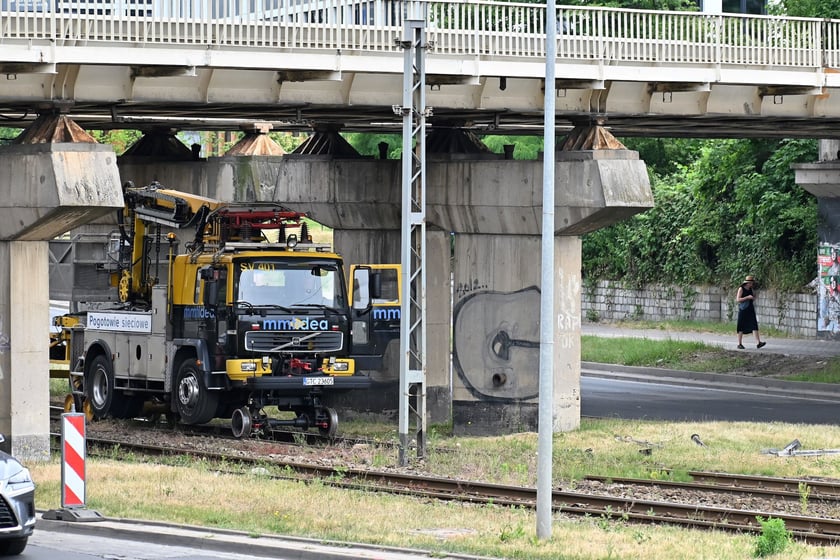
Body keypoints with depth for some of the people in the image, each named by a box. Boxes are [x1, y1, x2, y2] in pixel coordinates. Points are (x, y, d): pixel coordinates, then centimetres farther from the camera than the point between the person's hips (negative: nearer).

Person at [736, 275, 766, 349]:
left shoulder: (750, 289, 12)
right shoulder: (741, 289, -5)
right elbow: (738, 300, -13)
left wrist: (753, 296, 0)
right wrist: (747, 297, -19)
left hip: (750, 310, 5)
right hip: (743, 310, -5)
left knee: (754, 325, -7)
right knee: (741, 327, 1)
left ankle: (758, 343, -16)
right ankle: (739, 344, 11)